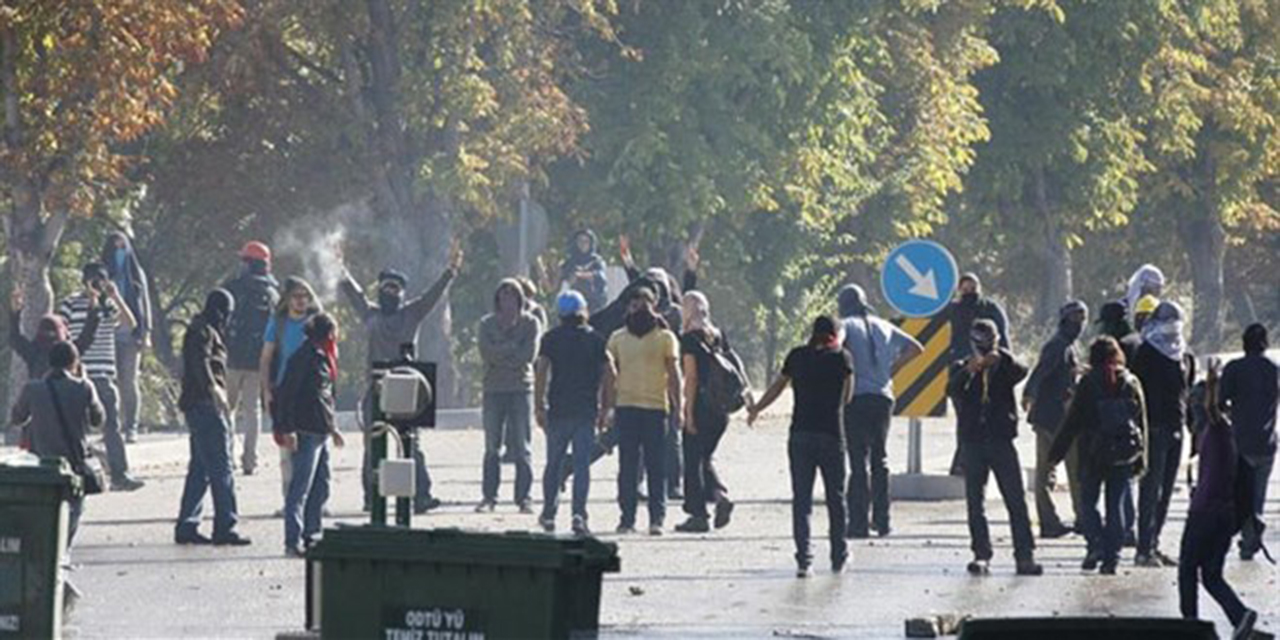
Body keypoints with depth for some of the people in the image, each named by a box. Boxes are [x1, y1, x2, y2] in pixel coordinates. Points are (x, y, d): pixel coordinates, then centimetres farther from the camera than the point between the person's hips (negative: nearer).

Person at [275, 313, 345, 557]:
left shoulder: (322, 358, 17)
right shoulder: (305, 357, -13)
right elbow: (286, 393, -17)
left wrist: (332, 429, 29)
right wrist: (287, 429, -21)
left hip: (320, 433, 10)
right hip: (305, 433, -10)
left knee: (321, 487, 13)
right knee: (300, 488, -8)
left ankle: (310, 536, 20)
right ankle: (293, 543, -7)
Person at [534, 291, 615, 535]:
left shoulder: (551, 338, 1)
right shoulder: (595, 339, 4)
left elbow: (541, 372, -7)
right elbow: (608, 374, 1)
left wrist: (539, 407, -5)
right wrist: (605, 409, 7)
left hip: (558, 410, 0)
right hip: (587, 410, 0)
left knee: (553, 464, 12)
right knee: (582, 465, -1)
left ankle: (548, 515, 19)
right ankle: (579, 514, -14)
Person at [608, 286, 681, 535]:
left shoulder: (665, 338, 4)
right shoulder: (618, 338, 11)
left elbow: (673, 374, 3)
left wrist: (677, 406, -3)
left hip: (656, 408, -2)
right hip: (626, 406, 2)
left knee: (656, 466, -3)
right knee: (627, 466, 2)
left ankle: (657, 517, -2)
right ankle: (627, 518, 5)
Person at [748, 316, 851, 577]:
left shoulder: (797, 357, 5)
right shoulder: (841, 358, 0)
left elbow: (776, 388, 15)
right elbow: (847, 397, 6)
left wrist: (755, 410, 30)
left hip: (800, 435, 1)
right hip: (831, 435, -1)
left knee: (801, 499, 2)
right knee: (835, 497, 12)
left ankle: (803, 559, -7)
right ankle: (838, 557, 19)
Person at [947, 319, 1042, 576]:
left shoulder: (1004, 366, 8)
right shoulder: (962, 369, 7)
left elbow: (1021, 373, -15)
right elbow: (952, 390, -13)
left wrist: (1002, 360, -31)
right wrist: (968, 372, -31)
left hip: (1001, 439, -1)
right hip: (973, 442, 1)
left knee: (1016, 500, -5)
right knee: (975, 502, 0)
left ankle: (1025, 556, -5)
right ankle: (981, 555, 3)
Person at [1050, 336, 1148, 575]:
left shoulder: (1088, 383, -6)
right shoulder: (1131, 383, 4)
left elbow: (1072, 421, -5)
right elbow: (1142, 422, 8)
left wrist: (1056, 453, 1)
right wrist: (1141, 459, 15)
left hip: (1094, 453, -3)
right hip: (1124, 454, 3)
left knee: (1088, 501, 8)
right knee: (1116, 504, 8)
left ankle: (1096, 543, -13)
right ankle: (1112, 556, 4)